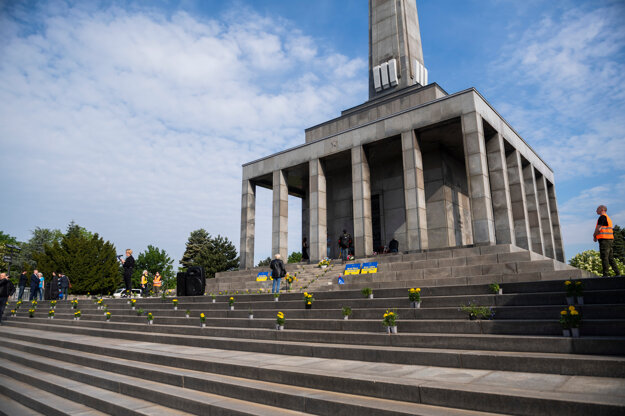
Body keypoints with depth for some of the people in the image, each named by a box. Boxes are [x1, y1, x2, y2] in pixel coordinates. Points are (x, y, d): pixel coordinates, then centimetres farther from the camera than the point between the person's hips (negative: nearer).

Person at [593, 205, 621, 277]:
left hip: (604, 239, -10)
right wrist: (596, 235, 13)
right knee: (610, 257, 11)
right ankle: (617, 273, 10)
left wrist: (594, 236, 1)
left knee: (604, 257, -9)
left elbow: (598, 228, -14)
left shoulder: (602, 217, -7)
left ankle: (605, 275, -11)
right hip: (610, 239, 10)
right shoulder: (608, 218, 23)